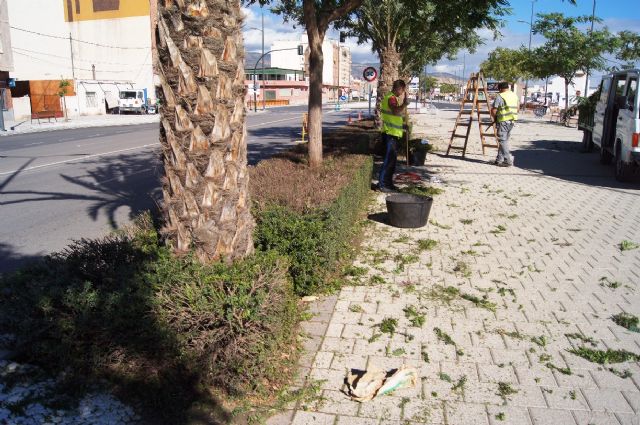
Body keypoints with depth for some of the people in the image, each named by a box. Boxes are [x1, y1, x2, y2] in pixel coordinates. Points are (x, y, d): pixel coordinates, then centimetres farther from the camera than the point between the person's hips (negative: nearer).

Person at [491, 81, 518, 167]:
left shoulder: (500, 96, -11)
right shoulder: (514, 95, 14)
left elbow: (493, 110, -14)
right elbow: (517, 108, 22)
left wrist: (494, 118, 4)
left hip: (503, 121, -8)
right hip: (512, 121, 8)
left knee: (503, 141, -3)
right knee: (505, 140, 14)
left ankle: (508, 160, -7)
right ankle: (499, 160, 19)